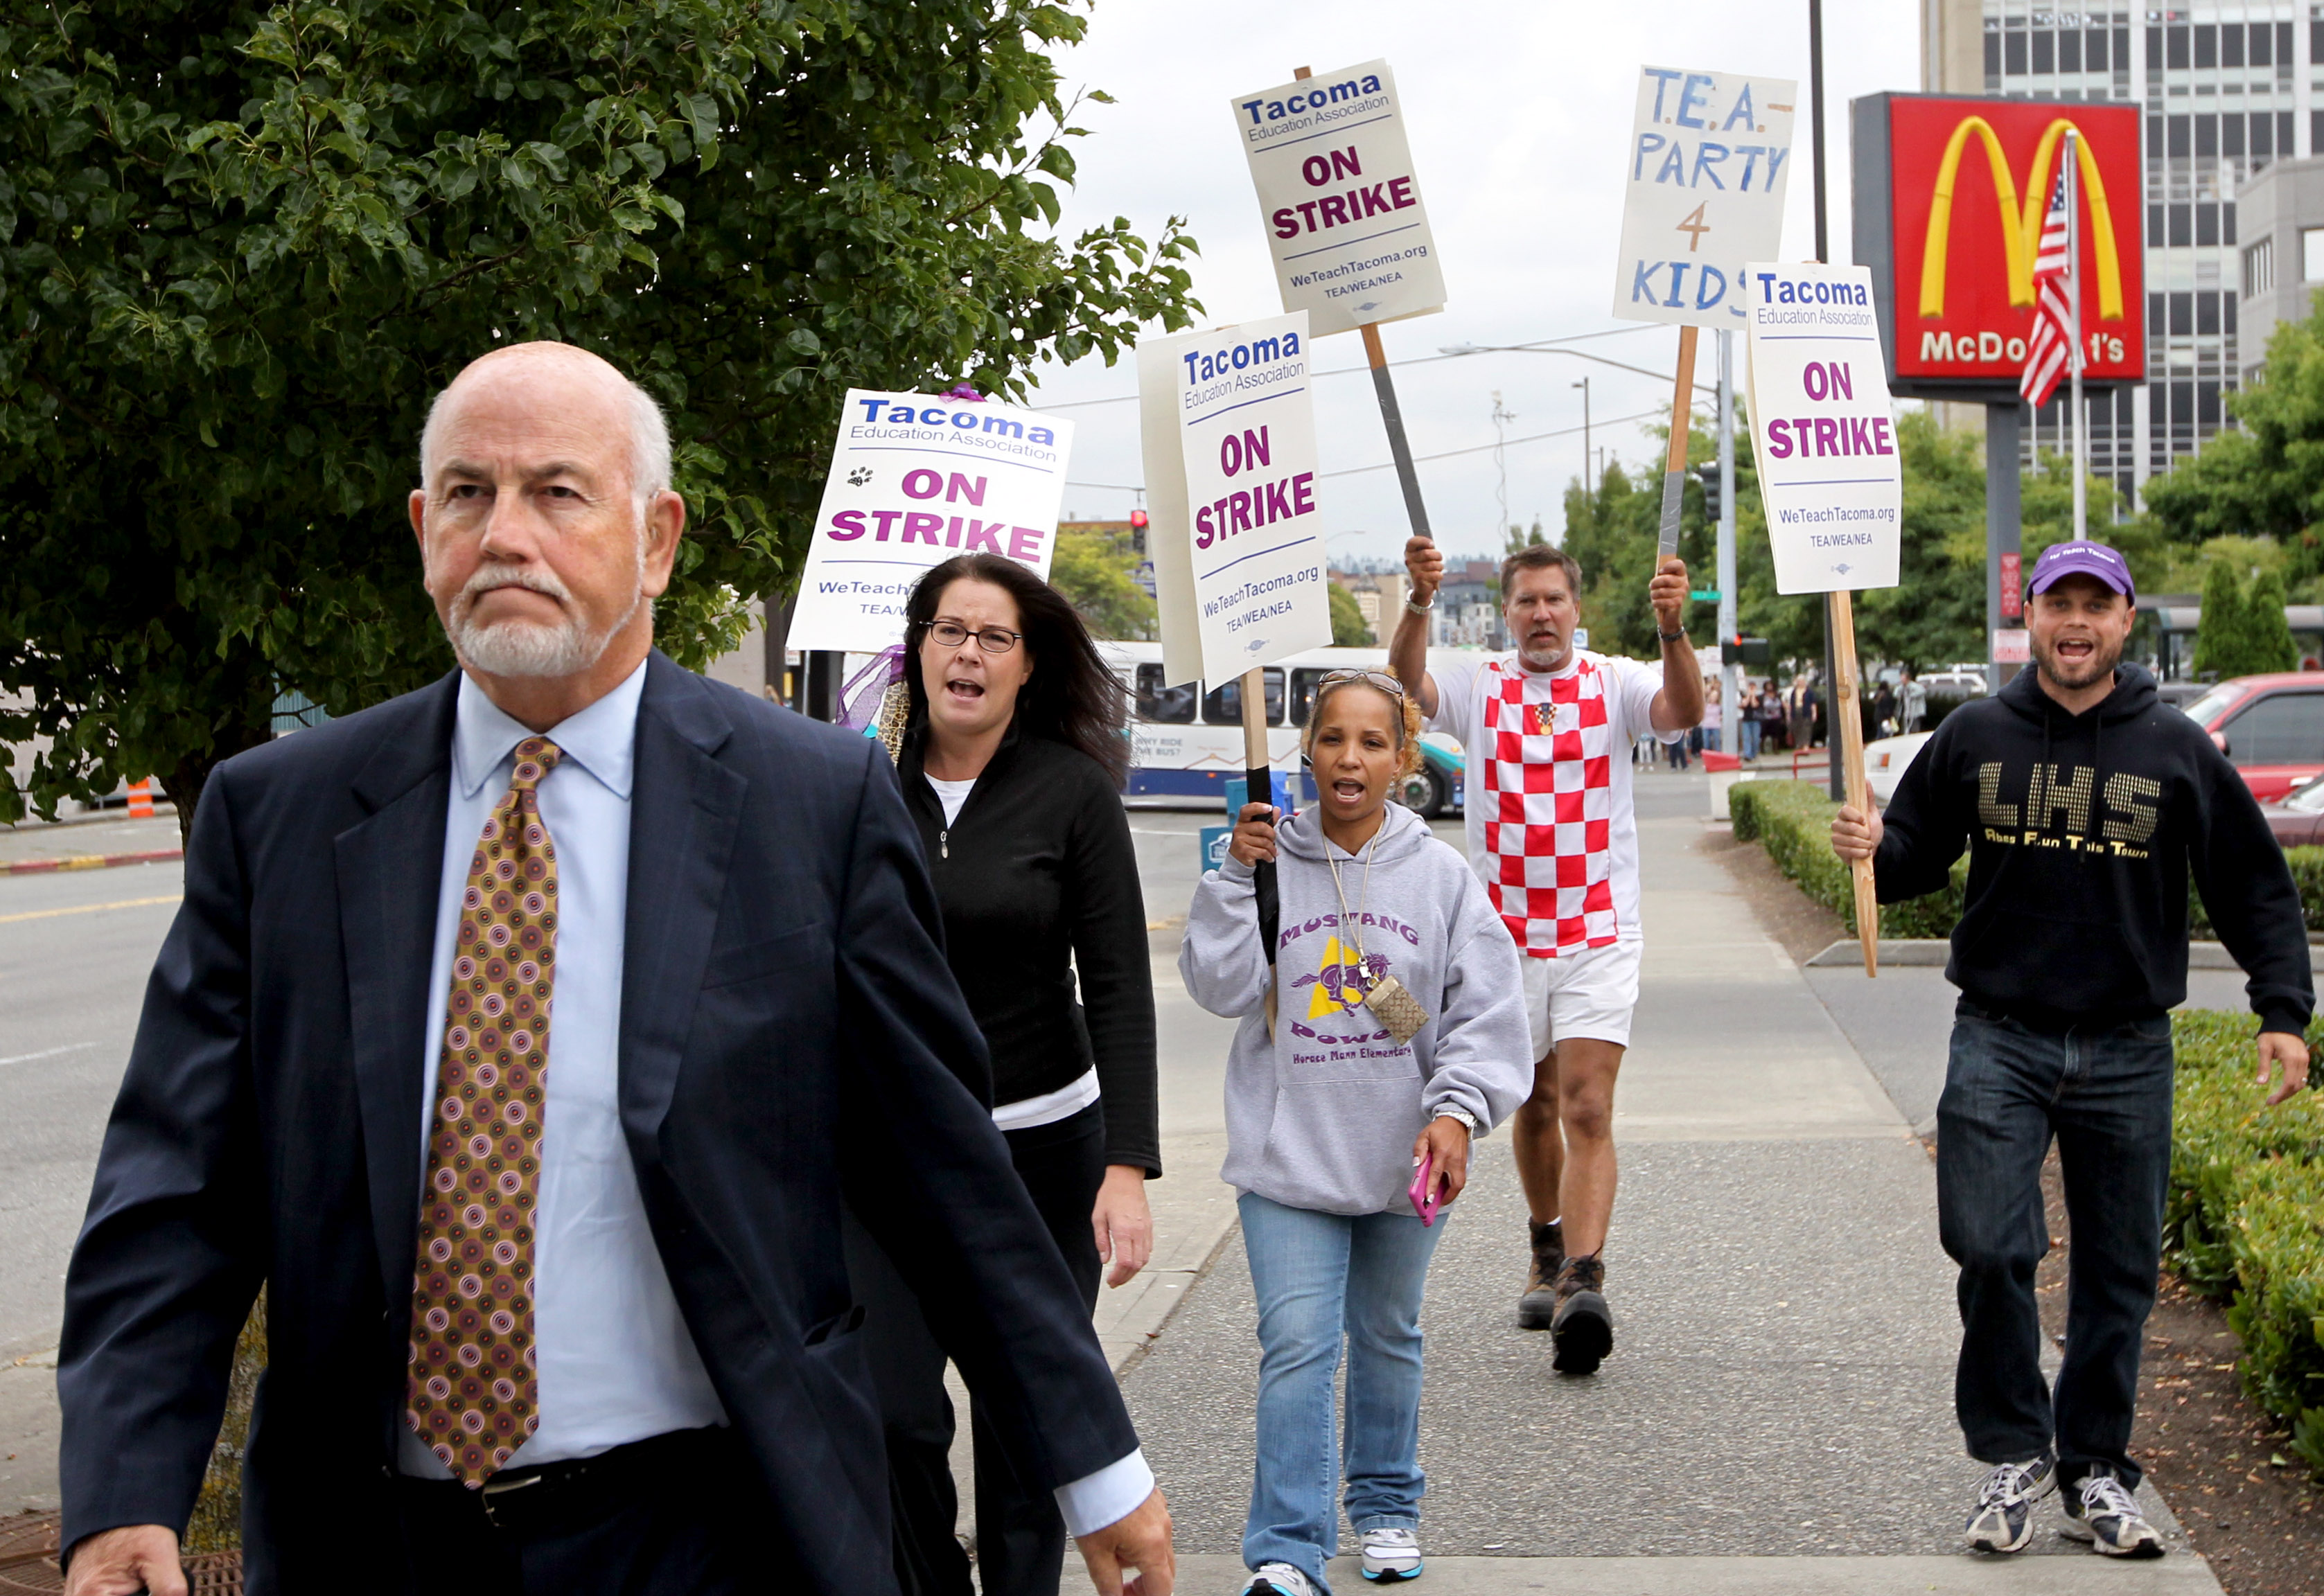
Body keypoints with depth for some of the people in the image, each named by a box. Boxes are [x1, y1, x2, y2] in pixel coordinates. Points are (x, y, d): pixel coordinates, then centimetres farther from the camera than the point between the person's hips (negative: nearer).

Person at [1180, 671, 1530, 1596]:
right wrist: (1239, 876, -15)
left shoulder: (1440, 876, -2)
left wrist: (1456, 1110, -15)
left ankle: (1386, 1507, 36)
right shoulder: (1272, 862, -3)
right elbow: (1219, 987, -8)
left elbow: (1485, 1010, -3)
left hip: (1404, 1159, 2)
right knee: (1297, 1344, -11)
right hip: (1287, 1155, -2)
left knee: (1387, 1337, 19)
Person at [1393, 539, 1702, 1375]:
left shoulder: (1615, 684, 0)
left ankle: (1583, 1283, -22)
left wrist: (1671, 629, -40)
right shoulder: (1478, 687, 3)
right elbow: (1406, 680, -17)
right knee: (1535, 1107, 16)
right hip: (1506, 936, 2)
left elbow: (1683, 710, -20)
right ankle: (1550, 1254, 36)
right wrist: (1421, 602, -38)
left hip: (1599, 937, -2)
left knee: (1589, 1111, -13)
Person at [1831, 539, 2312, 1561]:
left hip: (2128, 1052, 1)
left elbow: (2256, 888, 8)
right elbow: (1918, 858, 14)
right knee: (1990, 1248, -11)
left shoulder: (2175, 750, 2)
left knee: (2118, 1271, 7)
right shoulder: (1975, 738, 4)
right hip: (1999, 1041, 0)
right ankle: (2015, 1450, 7)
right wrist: (1876, 851, -9)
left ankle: (2094, 1469, 20)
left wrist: (2282, 1010, 0)